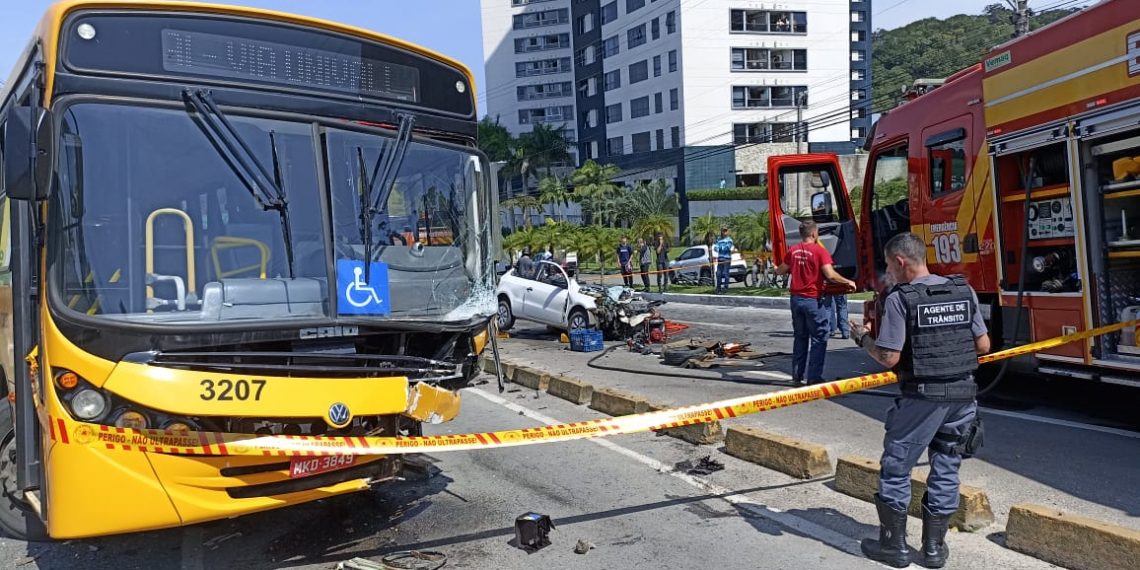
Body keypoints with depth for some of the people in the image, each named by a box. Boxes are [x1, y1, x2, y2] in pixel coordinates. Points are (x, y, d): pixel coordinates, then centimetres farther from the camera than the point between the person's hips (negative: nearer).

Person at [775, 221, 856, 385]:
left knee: (800, 337, 16)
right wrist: (848, 282, -6)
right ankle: (814, 376, 0)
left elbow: (781, 271, 16)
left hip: (796, 298, 6)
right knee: (819, 338, 3)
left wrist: (777, 269, 38)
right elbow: (830, 275, -20)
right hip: (813, 300, -6)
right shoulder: (820, 250, -11)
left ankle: (797, 375, 19)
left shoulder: (793, 250, 4)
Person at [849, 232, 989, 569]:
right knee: (946, 469, 14)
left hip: (921, 397, -5)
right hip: (963, 395, 6)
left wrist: (862, 340, 3)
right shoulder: (965, 291, 4)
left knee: (896, 468, 8)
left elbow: (889, 358, -14)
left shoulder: (899, 299, -12)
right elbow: (983, 346, 7)